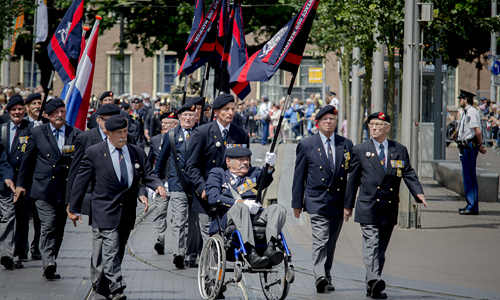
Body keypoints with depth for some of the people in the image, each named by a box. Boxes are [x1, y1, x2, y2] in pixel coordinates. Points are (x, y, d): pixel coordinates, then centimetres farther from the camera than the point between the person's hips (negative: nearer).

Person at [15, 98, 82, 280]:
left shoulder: (76, 134, 6)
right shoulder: (37, 133, 4)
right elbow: (27, 160, 11)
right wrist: (21, 183, 13)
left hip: (66, 189, 2)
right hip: (44, 188, -2)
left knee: (59, 229, 8)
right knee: (48, 226, -15)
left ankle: (50, 264, 20)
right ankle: (48, 263, -22)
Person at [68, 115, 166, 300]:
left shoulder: (137, 153, 9)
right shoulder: (94, 153, -2)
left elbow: (147, 174, 9)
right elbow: (81, 181, 1)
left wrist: (158, 185, -15)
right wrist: (74, 208, 2)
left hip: (127, 213, 5)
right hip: (105, 211, -5)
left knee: (117, 252, 11)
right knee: (110, 250, -13)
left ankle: (101, 285, 25)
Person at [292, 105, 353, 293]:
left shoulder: (346, 145, 9)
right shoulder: (306, 145, 3)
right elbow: (299, 176, 5)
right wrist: (297, 202, 2)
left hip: (338, 202, 3)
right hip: (316, 201, -3)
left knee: (331, 243, 10)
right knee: (320, 240, -17)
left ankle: (327, 279, 20)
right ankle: (320, 278, -27)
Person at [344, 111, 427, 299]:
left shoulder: (400, 150, 10)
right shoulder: (360, 150, 6)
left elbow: (409, 174, 4)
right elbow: (353, 179, 9)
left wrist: (418, 193, -14)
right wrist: (348, 205, 8)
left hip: (389, 207, 3)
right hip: (368, 206, -3)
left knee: (381, 248, 7)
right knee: (371, 243, -17)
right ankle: (374, 280, -32)